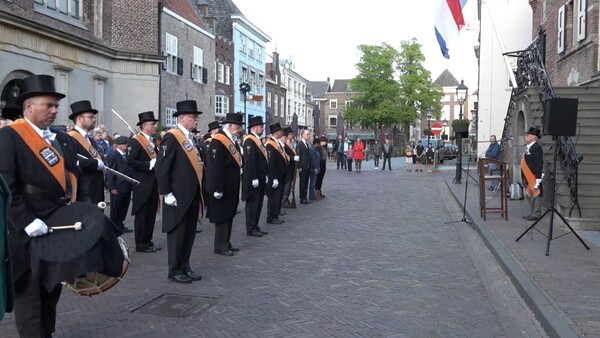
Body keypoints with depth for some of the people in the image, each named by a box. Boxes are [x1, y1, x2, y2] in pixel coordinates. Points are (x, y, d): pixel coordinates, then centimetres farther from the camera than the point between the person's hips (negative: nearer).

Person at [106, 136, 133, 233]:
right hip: (118, 188, -7)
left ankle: (120, 225, 24)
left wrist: (132, 184, 9)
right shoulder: (113, 156, -10)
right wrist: (112, 187, -16)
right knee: (115, 209, 5)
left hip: (127, 188, 7)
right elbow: (110, 173, -12)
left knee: (124, 208, 13)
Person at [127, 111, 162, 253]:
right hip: (142, 184, -8)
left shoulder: (151, 140, 14)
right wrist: (150, 164, -20)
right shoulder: (134, 141, -12)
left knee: (151, 213, 13)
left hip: (152, 183, 8)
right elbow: (131, 162, -20)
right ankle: (140, 244, 8)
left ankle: (148, 241, 22)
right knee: (142, 214, 0)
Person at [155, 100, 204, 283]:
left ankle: (185, 267, 25)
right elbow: (161, 168, -18)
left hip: (193, 196, 8)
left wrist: (199, 190, 13)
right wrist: (167, 194, -18)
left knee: (189, 234, 14)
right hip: (178, 197, -8)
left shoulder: (192, 138, 14)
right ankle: (174, 271, 12)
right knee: (177, 234, 2)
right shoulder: (172, 137, -13)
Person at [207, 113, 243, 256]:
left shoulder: (232, 139, 11)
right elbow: (216, 166, -22)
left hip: (232, 186, 9)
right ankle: (220, 247, 10)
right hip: (223, 186, -9)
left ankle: (226, 244, 25)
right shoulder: (218, 140, -17)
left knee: (229, 215, 15)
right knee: (222, 216, 0)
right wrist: (218, 189, -23)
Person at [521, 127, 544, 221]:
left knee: (535, 194, -2)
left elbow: (539, 164, -19)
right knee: (529, 195, 15)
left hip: (533, 177, -10)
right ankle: (532, 213, 24)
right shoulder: (529, 147, 14)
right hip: (528, 178, 10)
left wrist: (537, 180, -22)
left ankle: (536, 215, 5)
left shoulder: (537, 148, -15)